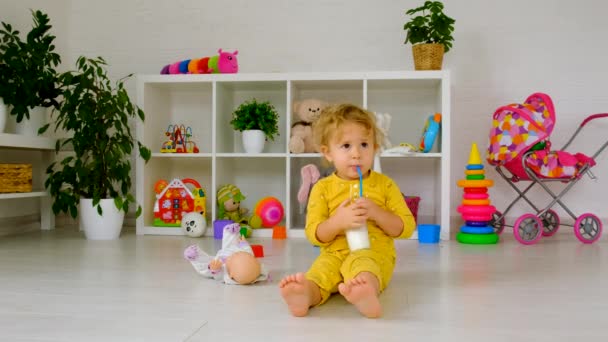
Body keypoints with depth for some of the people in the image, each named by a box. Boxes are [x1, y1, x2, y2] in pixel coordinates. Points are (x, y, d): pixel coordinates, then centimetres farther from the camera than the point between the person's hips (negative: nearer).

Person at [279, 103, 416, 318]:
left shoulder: (385, 184, 9)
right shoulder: (323, 188, 9)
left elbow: (407, 227, 5)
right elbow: (313, 234, 4)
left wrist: (375, 213, -12)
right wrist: (338, 222, -17)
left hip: (374, 253, -2)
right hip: (335, 254, 2)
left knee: (361, 264, -36)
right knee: (322, 268, -31)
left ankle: (367, 291, -68)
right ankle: (307, 294, -62)